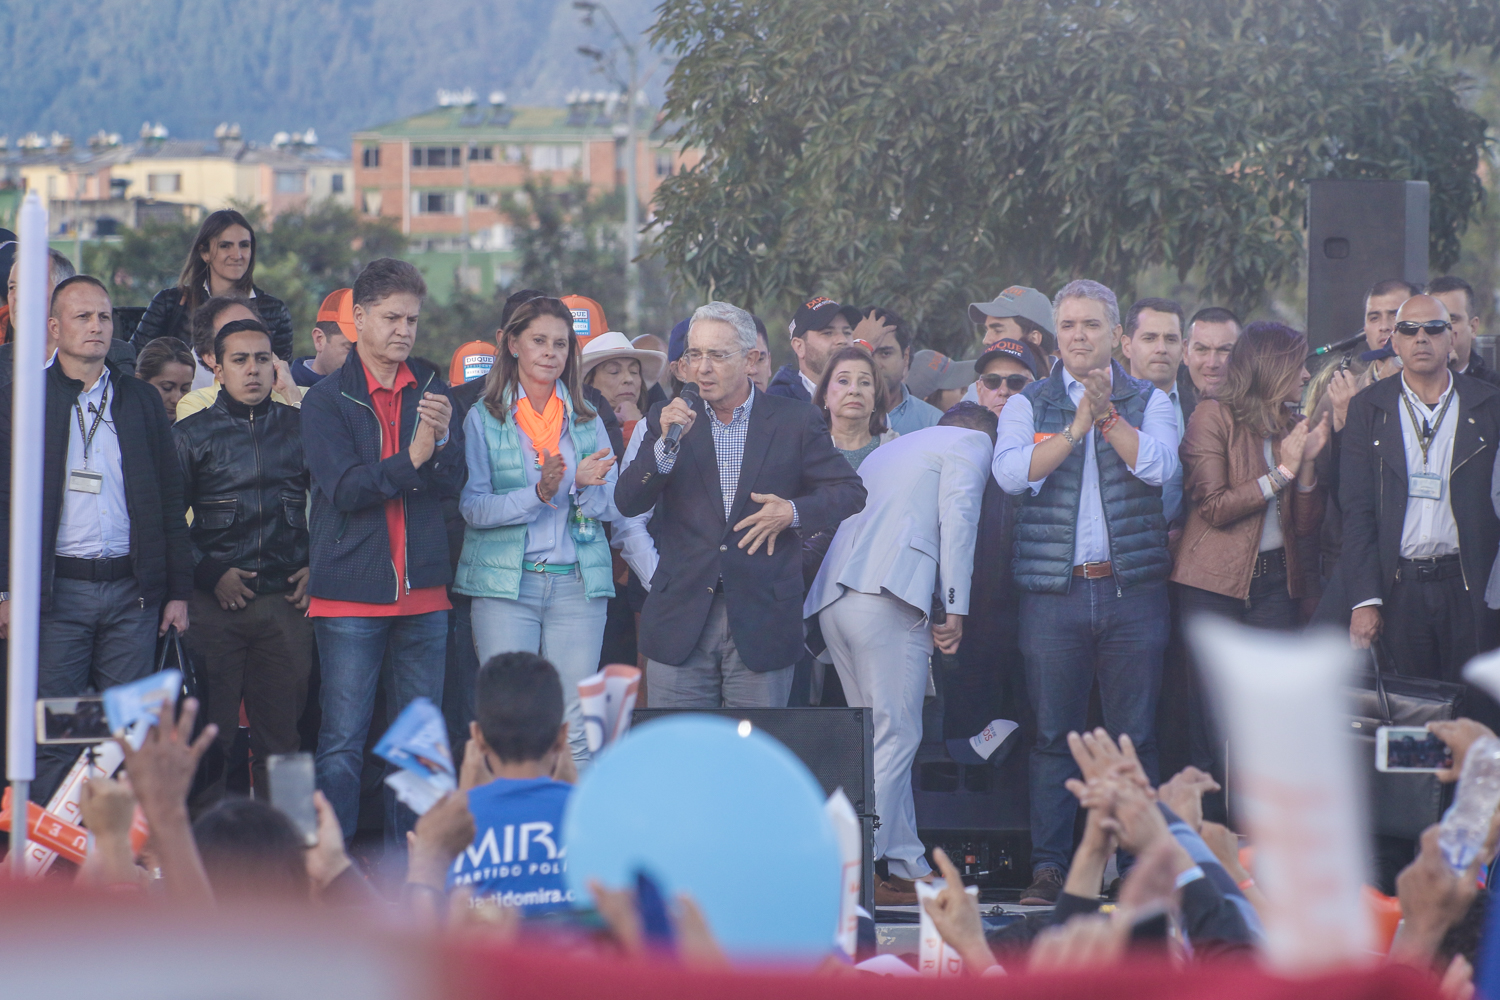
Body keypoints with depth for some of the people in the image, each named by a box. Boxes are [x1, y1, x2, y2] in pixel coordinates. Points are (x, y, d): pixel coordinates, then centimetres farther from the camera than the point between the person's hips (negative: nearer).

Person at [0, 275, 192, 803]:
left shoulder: (142, 400, 14)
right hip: (57, 592, -3)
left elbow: (171, 499, 14)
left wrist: (178, 591, 8)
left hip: (132, 593, 3)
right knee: (52, 739, -4)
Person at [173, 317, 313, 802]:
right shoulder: (191, 435, 6)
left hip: (285, 599, 2)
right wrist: (212, 575, -5)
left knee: (282, 734, 3)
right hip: (215, 601, -1)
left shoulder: (300, 428, 11)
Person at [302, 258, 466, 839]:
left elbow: (451, 484, 1)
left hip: (424, 592, 4)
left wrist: (442, 440, -20)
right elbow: (344, 489, -12)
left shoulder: (431, 393, 11)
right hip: (350, 594, -4)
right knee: (343, 739, -5)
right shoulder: (328, 400, -1)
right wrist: (410, 460, -27)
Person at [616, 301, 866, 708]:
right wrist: (666, 444, -16)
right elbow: (627, 503, 0)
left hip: (762, 625, -1)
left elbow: (849, 491, 7)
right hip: (682, 621, 1)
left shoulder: (795, 420, 3)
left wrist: (793, 512, -11)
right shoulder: (668, 420, 8)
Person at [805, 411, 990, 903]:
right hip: (888, 600, -8)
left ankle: (911, 871, 12)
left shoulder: (887, 451, 34)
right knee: (895, 739, -7)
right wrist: (955, 608, -5)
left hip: (832, 599, 8)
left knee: (879, 739, 11)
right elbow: (957, 520, -2)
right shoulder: (973, 443, 12)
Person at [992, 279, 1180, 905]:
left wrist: (1107, 413, -13)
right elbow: (1011, 472, -8)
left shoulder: (1149, 402, 10)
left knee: (1135, 734, 1)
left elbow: (1157, 465, -8)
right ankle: (1048, 865, 4)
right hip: (1053, 589, 0)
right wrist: (1078, 424, -12)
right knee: (1053, 734, 0)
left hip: (1132, 588, 0)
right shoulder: (1028, 404, 10)